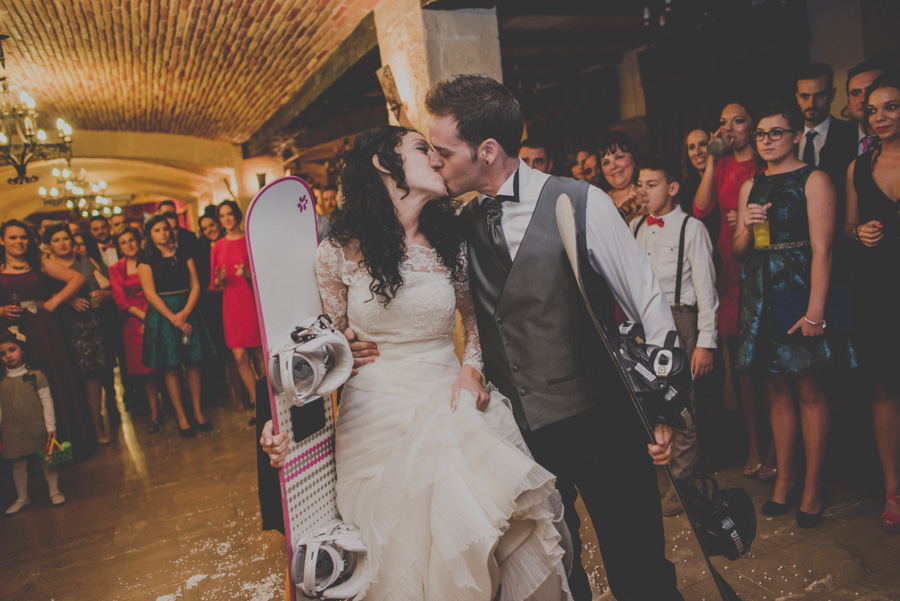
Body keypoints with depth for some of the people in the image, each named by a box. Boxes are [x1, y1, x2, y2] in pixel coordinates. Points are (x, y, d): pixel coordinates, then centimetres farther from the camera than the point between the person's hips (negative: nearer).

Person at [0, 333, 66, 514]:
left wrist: (50, 426, -9)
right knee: (18, 464, 12)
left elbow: (47, 401, -6)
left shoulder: (35, 375, -7)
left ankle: (54, 491, 23)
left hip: (37, 428, -2)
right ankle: (22, 498, 28)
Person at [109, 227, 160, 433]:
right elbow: (121, 300, 1)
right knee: (145, 369, 0)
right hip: (134, 322, 1)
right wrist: (143, 316, -10)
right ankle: (154, 414, 6)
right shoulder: (116, 269, 7)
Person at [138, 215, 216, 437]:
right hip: (162, 315, -2)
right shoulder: (146, 261, 0)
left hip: (187, 311, 2)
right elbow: (150, 294, -7)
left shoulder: (184, 256, 9)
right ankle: (181, 417, 7)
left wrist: (185, 313, -11)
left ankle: (198, 411, 12)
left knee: (192, 362, 3)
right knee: (170, 366, 0)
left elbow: (195, 286, 3)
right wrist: (173, 318, -13)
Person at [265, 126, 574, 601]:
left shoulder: (452, 243, 2)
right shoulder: (340, 250, -6)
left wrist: (471, 367, -2)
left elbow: (474, 314, 15)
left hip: (451, 403, 2)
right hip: (376, 415, -2)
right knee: (402, 554, 8)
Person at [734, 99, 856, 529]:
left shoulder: (813, 180, -4)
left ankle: (813, 487, 13)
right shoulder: (750, 186, 13)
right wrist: (746, 226, -8)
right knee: (777, 389, 11)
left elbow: (822, 249, -12)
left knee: (808, 390, 1)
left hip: (798, 288, -5)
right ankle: (784, 479, 21)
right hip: (760, 294, 5)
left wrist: (815, 310, -20)